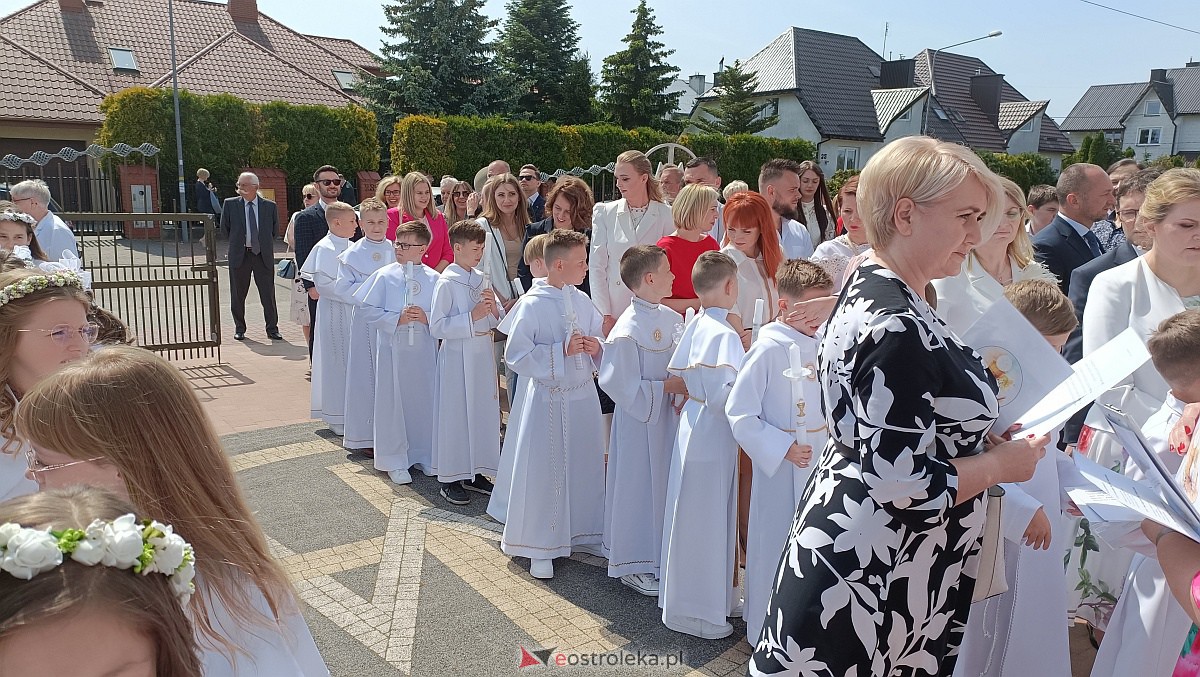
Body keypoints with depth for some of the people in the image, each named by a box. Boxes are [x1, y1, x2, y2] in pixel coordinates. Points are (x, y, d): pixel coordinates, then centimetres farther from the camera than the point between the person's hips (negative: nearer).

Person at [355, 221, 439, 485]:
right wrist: (397, 319, -15)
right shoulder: (384, 276, -3)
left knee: (424, 400, 9)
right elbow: (367, 310, -5)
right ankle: (395, 461, 18)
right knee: (393, 402, 5)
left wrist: (427, 318, -15)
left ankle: (423, 455, 27)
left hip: (424, 349, 2)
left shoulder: (433, 278, 1)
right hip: (393, 349, -1)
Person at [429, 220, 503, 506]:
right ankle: (450, 479, 13)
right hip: (457, 356, -6)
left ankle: (474, 472, 26)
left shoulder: (482, 280, 7)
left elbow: (499, 321, 12)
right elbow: (437, 327, -15)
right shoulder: (446, 282, -10)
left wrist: (493, 308, -10)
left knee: (483, 412, 11)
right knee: (455, 415, 1)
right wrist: (472, 316, -19)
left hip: (483, 354, 6)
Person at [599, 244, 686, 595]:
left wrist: (686, 385, -6)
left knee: (666, 484, 17)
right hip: (640, 421, -7)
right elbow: (621, 385, -21)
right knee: (638, 486, 5)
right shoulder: (627, 331, -22)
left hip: (669, 417, 8)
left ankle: (660, 556, 34)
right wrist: (666, 386, -19)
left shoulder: (672, 319, 2)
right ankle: (633, 565, 22)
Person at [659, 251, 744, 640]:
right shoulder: (725, 334, -21)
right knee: (701, 523, 4)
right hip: (712, 436, -9)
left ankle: (717, 597, 36)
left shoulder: (694, 326, 4)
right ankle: (694, 612, 19)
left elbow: (675, 374, 11)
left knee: (715, 518, 20)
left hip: (693, 428, 9)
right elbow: (726, 395, -26)